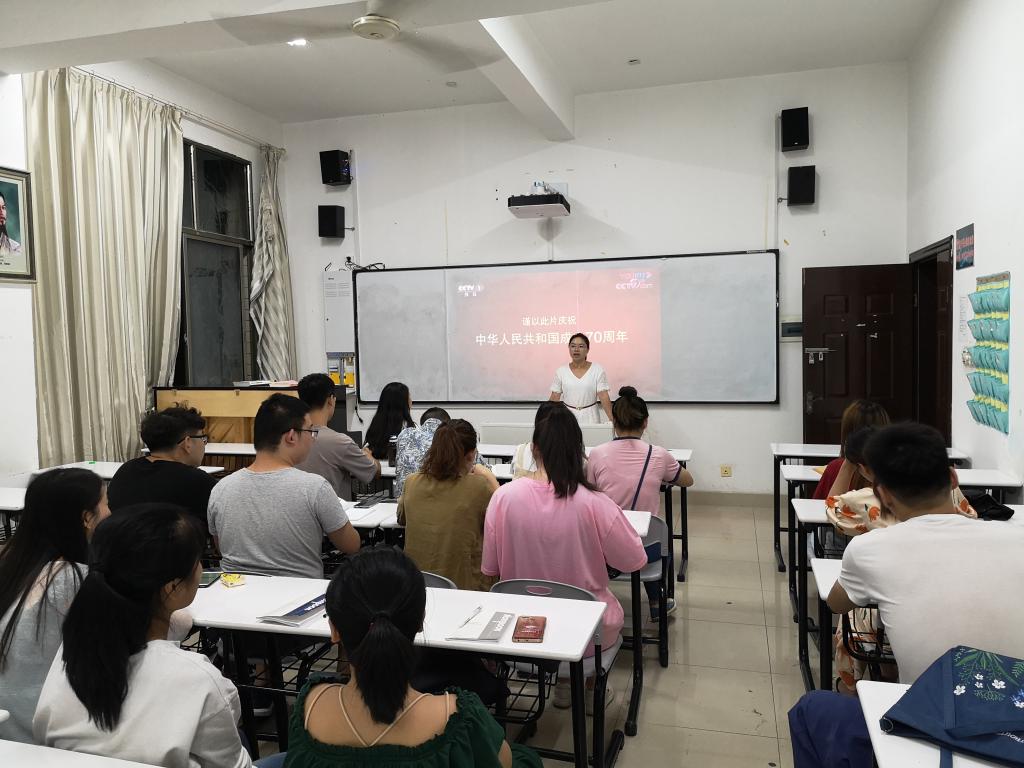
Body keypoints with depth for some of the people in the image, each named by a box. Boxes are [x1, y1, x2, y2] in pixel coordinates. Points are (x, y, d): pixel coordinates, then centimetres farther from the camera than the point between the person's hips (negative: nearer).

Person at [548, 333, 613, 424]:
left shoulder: (598, 370, -2)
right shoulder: (561, 371, 2)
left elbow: (603, 396, -7)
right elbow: (554, 398, 4)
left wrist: (612, 419, -16)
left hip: (590, 417, -1)